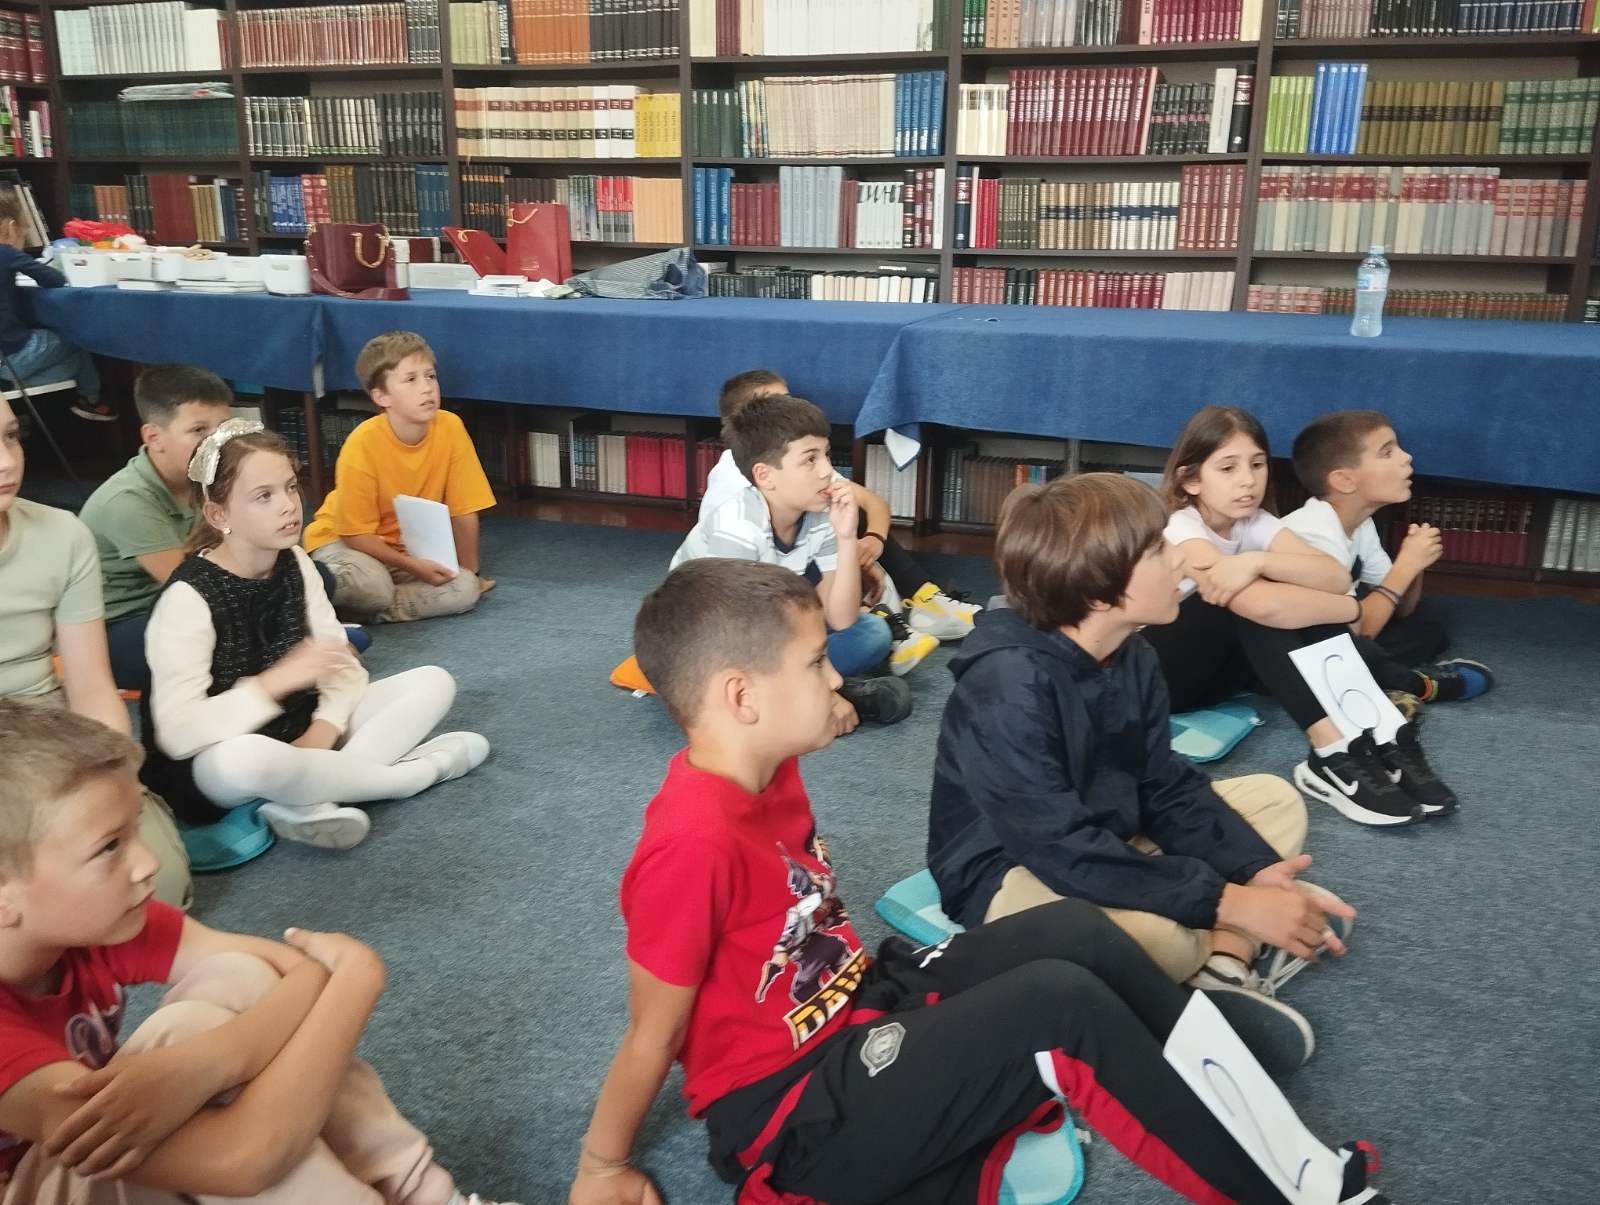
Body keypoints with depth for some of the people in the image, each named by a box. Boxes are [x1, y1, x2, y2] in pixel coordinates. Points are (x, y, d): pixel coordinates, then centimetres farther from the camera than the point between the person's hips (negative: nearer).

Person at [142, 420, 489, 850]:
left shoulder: (294, 564, -1)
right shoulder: (188, 595, -20)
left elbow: (345, 666, -2)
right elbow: (177, 734, -27)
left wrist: (322, 730, -20)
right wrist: (279, 679, -32)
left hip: (297, 733, 7)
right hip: (215, 761, -6)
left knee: (433, 682, -6)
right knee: (244, 760, -43)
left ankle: (310, 799, -23)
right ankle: (415, 771, -19)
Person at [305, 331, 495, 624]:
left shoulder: (450, 427, -17)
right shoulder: (363, 444, -24)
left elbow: (463, 510, -8)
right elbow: (356, 533, -18)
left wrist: (470, 574, -5)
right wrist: (412, 566, -27)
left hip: (412, 545, 5)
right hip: (342, 541, -4)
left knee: (465, 590, -21)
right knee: (370, 585, -36)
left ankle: (366, 612, -9)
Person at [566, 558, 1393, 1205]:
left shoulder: (763, 771, 0)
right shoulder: (694, 842, -28)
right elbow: (652, 1038, -17)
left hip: (856, 1006, 9)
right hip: (790, 1121, -9)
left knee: (1077, 932, -2)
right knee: (1063, 1005, -21)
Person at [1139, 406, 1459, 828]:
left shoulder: (1255, 523, -4)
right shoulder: (1179, 528, -24)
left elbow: (1336, 577, -21)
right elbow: (1261, 604, -40)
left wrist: (1258, 561, -38)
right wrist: (1351, 609, -24)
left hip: (1221, 661, 7)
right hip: (1150, 667, -7)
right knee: (1249, 600, -31)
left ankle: (1385, 737, -28)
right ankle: (1334, 756, -36)